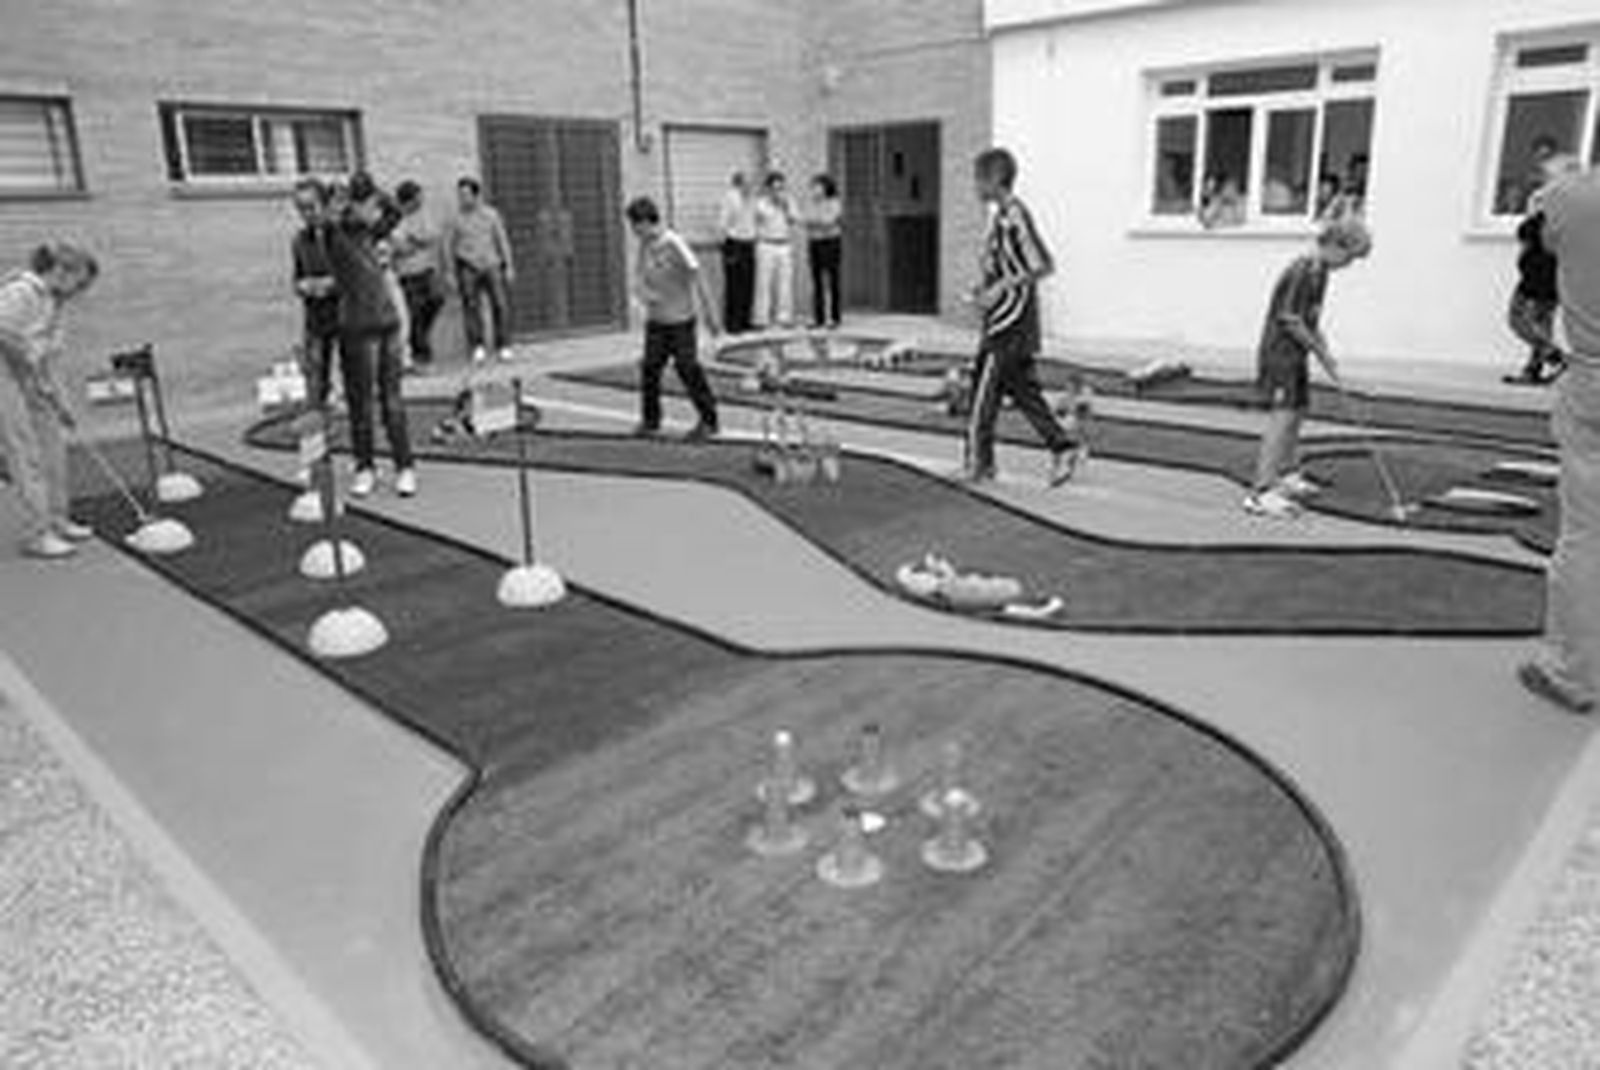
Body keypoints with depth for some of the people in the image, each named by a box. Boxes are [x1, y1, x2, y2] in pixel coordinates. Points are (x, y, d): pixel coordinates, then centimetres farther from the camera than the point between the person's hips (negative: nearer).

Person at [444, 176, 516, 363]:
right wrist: (451, 273, 3)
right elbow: (448, 246, 6)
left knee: (501, 304, -7)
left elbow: (502, 240, 9)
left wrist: (509, 266, 4)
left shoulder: (491, 214, 4)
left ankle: (503, 347, 1)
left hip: (492, 265, 1)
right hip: (468, 268, -1)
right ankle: (477, 347, -4)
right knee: (471, 307, -9)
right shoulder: (455, 218, 1)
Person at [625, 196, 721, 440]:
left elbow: (697, 277, -14)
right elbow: (642, 276, 10)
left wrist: (710, 314, -13)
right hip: (655, 318, 6)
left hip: (680, 319, -6)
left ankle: (708, 420, 11)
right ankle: (650, 420, 18)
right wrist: (645, 293, -14)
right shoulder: (645, 245, 3)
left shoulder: (674, 244, -17)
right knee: (650, 367, 4)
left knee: (688, 368, -1)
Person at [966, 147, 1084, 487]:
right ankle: (1063, 447, 15)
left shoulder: (1014, 216, -17)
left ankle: (978, 463, 9)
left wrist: (1000, 288, -19)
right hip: (1005, 318, 10)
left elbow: (1043, 266, -20)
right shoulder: (999, 215, 12)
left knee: (985, 389, -1)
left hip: (1010, 320, -10)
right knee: (1022, 389, 12)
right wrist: (984, 285, 11)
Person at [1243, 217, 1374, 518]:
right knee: (1282, 417, -15)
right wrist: (1322, 353, -14)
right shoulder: (1303, 271, -20)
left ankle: (1289, 475, 37)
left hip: (1295, 354, 10)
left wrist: (1324, 351, 13)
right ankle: (1261, 493, -18)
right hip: (1280, 351, -10)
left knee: (1298, 411, 20)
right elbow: (1290, 321, -22)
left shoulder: (1319, 271, 11)